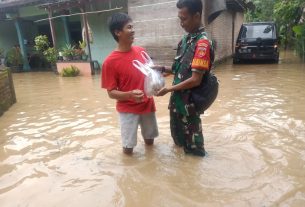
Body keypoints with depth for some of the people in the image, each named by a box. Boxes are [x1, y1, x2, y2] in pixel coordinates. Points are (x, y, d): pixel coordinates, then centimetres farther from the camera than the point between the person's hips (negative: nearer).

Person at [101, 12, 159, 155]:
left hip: (147, 104, 5)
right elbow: (111, 93, -13)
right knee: (128, 148, 3)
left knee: (150, 140, 20)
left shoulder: (141, 51, -1)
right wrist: (130, 95, -30)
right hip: (128, 109, -5)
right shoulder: (110, 62, -17)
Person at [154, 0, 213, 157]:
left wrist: (168, 89, -17)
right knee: (178, 131, 24)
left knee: (190, 133, 12)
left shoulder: (202, 42, -20)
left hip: (189, 100, -8)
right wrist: (163, 69, 2)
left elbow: (195, 80, -23)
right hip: (178, 97, 8)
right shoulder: (186, 38, 7)